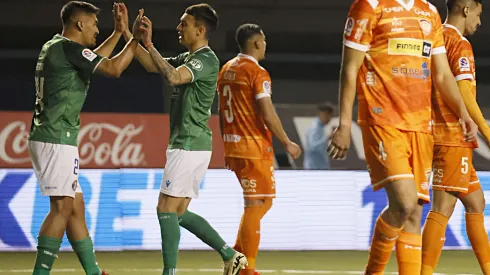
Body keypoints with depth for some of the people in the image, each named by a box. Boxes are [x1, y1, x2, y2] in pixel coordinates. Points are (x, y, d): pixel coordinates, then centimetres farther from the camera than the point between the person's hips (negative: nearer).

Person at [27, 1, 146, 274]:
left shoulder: (54, 47, 17)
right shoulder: (68, 47, -13)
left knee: (76, 207, 12)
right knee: (62, 208, -12)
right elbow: (113, 68, -13)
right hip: (57, 140, -10)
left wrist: (119, 32, 34)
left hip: (46, 138, 10)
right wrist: (136, 38, -3)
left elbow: (95, 61, 33)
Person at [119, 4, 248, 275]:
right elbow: (152, 65, 19)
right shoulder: (187, 58, 16)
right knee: (179, 212, 12)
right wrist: (126, 33, 13)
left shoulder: (206, 60, -14)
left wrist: (149, 44, -25)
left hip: (189, 146, -10)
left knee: (166, 208, -9)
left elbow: (173, 76, -30)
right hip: (188, 145, 10)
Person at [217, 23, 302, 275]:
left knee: (260, 202, 17)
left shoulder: (226, 70, 13)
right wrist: (287, 143, -9)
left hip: (233, 146, 9)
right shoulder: (257, 73, -13)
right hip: (254, 147, -9)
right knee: (256, 204, -5)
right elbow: (267, 115, -18)